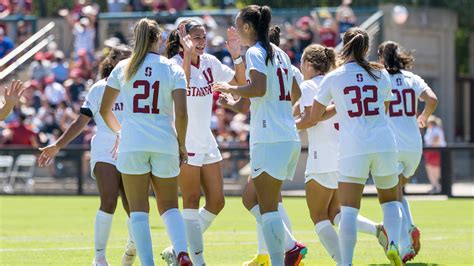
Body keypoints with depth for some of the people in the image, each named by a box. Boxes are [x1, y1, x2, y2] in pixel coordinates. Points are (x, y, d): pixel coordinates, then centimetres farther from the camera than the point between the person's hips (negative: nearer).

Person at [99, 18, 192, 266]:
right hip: (165, 144, 0)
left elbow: (104, 110, 9)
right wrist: (181, 145, 6)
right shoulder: (173, 69, 1)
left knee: (138, 209, 4)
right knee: (169, 206, 13)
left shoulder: (123, 68, 5)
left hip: (132, 143, 0)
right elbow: (181, 113, -7)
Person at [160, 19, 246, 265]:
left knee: (216, 201, 5)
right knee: (192, 201, -6)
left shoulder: (209, 62, 6)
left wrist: (237, 56, -6)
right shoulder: (174, 64, -14)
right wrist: (187, 53, -39)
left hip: (206, 141, 8)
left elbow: (240, 82, 9)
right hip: (184, 141, -7)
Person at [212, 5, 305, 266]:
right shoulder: (280, 54, 18)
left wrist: (230, 89, -6)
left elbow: (258, 88, -21)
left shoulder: (255, 52, -6)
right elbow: (296, 93, 25)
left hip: (269, 139, -9)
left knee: (267, 209, -8)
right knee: (253, 200, 17)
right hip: (290, 138, 9)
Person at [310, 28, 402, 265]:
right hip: (384, 146, 2)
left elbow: (315, 116, 8)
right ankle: (393, 243, -6)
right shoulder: (380, 75, 8)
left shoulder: (333, 78, 2)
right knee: (390, 201, 19)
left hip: (353, 150, -2)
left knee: (349, 211, -4)